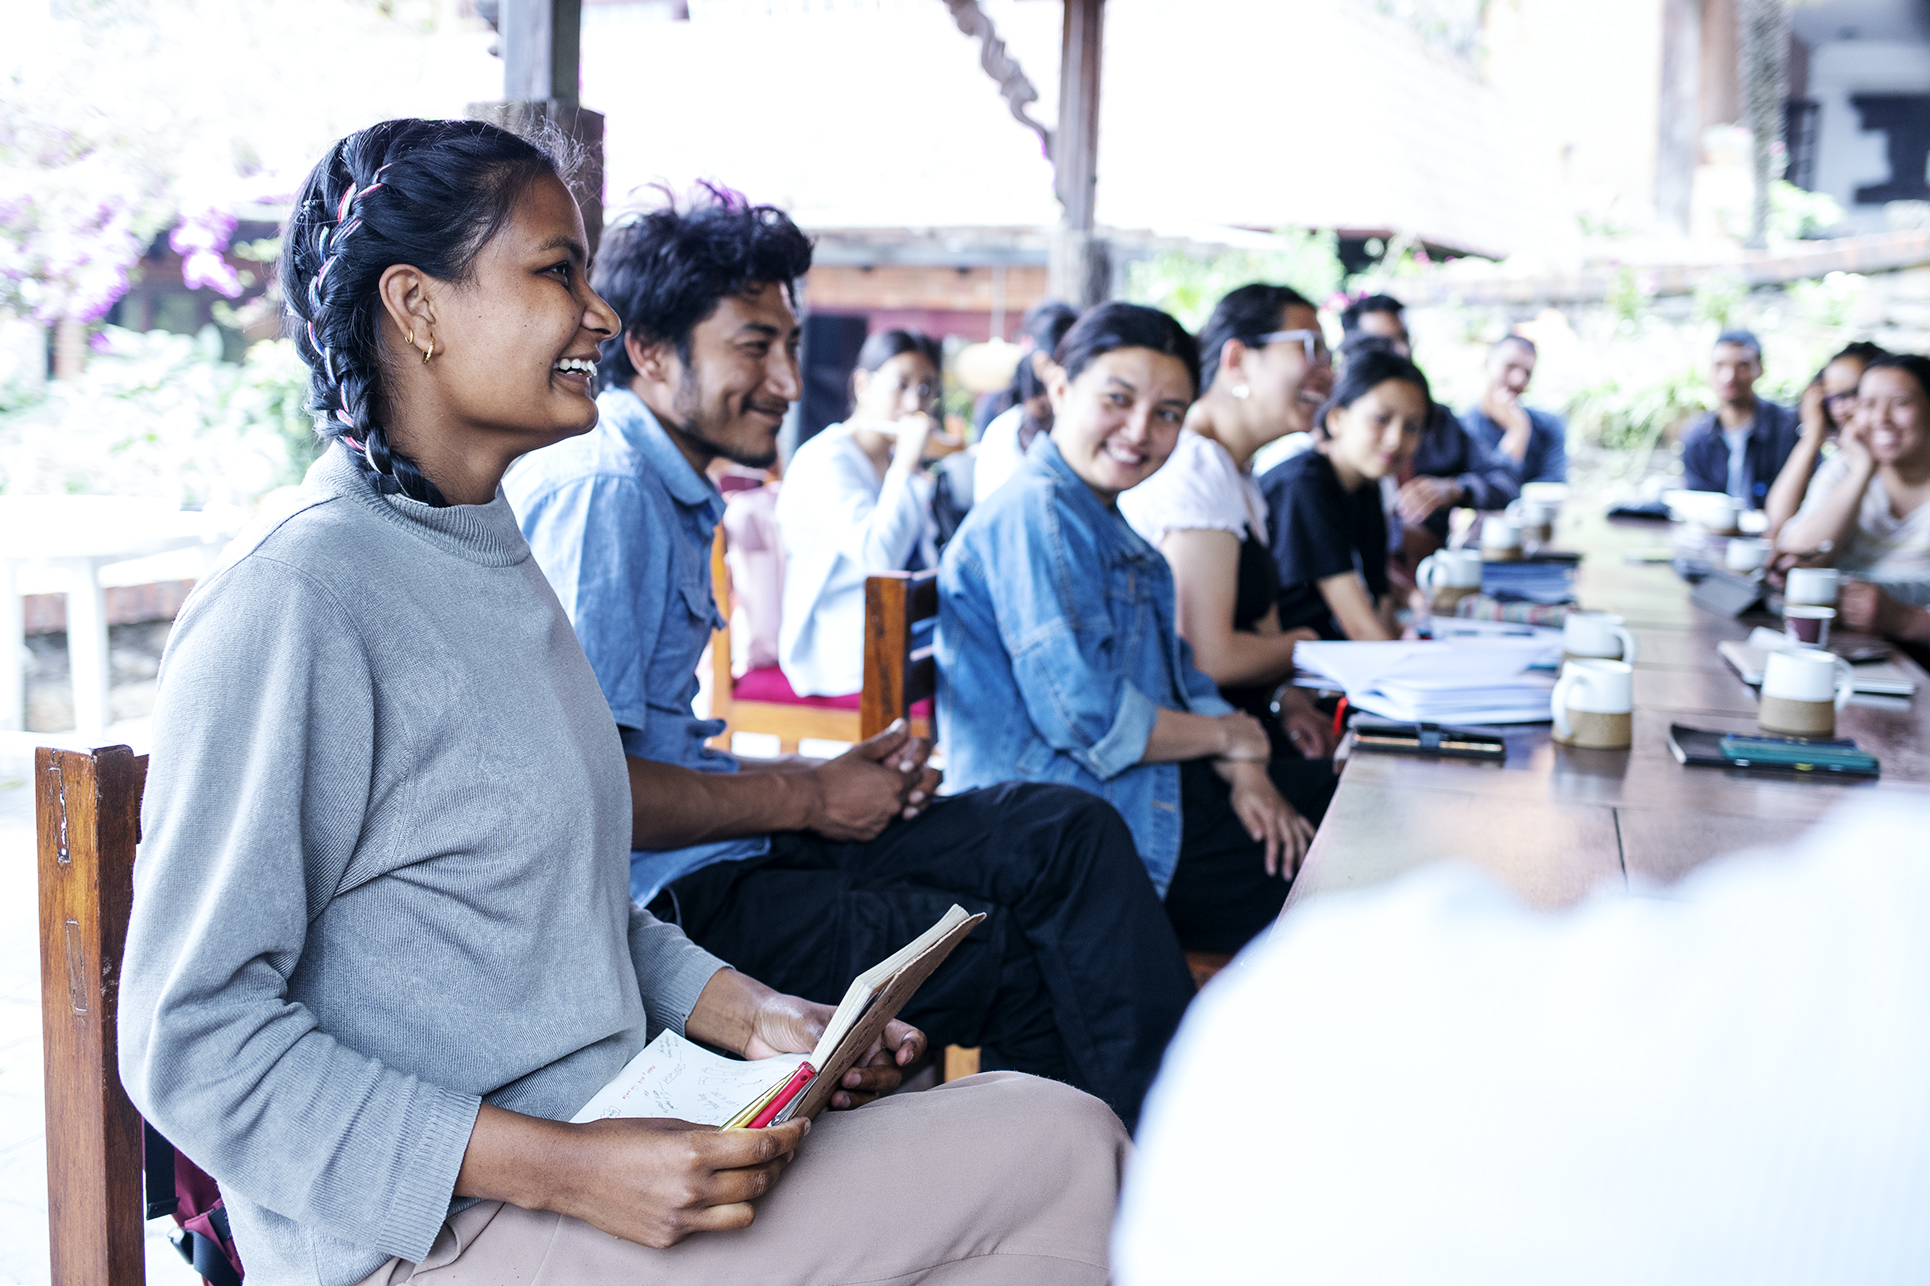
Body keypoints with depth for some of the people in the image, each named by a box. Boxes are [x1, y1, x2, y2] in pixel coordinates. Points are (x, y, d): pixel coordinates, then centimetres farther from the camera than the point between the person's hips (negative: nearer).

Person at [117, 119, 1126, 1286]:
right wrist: (564, 1169, -22)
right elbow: (194, 1037, -17)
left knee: (1062, 1136, -4)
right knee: (1055, 1151, -16)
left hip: (608, 1148, 9)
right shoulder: (296, 598, -15)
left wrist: (749, 1015, 5)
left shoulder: (497, 558, 14)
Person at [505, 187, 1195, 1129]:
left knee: (1068, 832, 0)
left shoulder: (671, 498, 18)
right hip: (664, 899, -10)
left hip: (719, 844, 10)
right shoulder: (600, 493, -14)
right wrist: (808, 798, -12)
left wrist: (834, 774, 6)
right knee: (1029, 964, -12)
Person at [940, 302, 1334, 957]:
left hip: (1145, 791, 10)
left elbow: (1177, 675, 17)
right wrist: (1228, 737, -10)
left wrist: (1246, 774, -2)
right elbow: (1088, 718, -25)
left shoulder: (1107, 525, 15)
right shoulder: (1035, 515, -18)